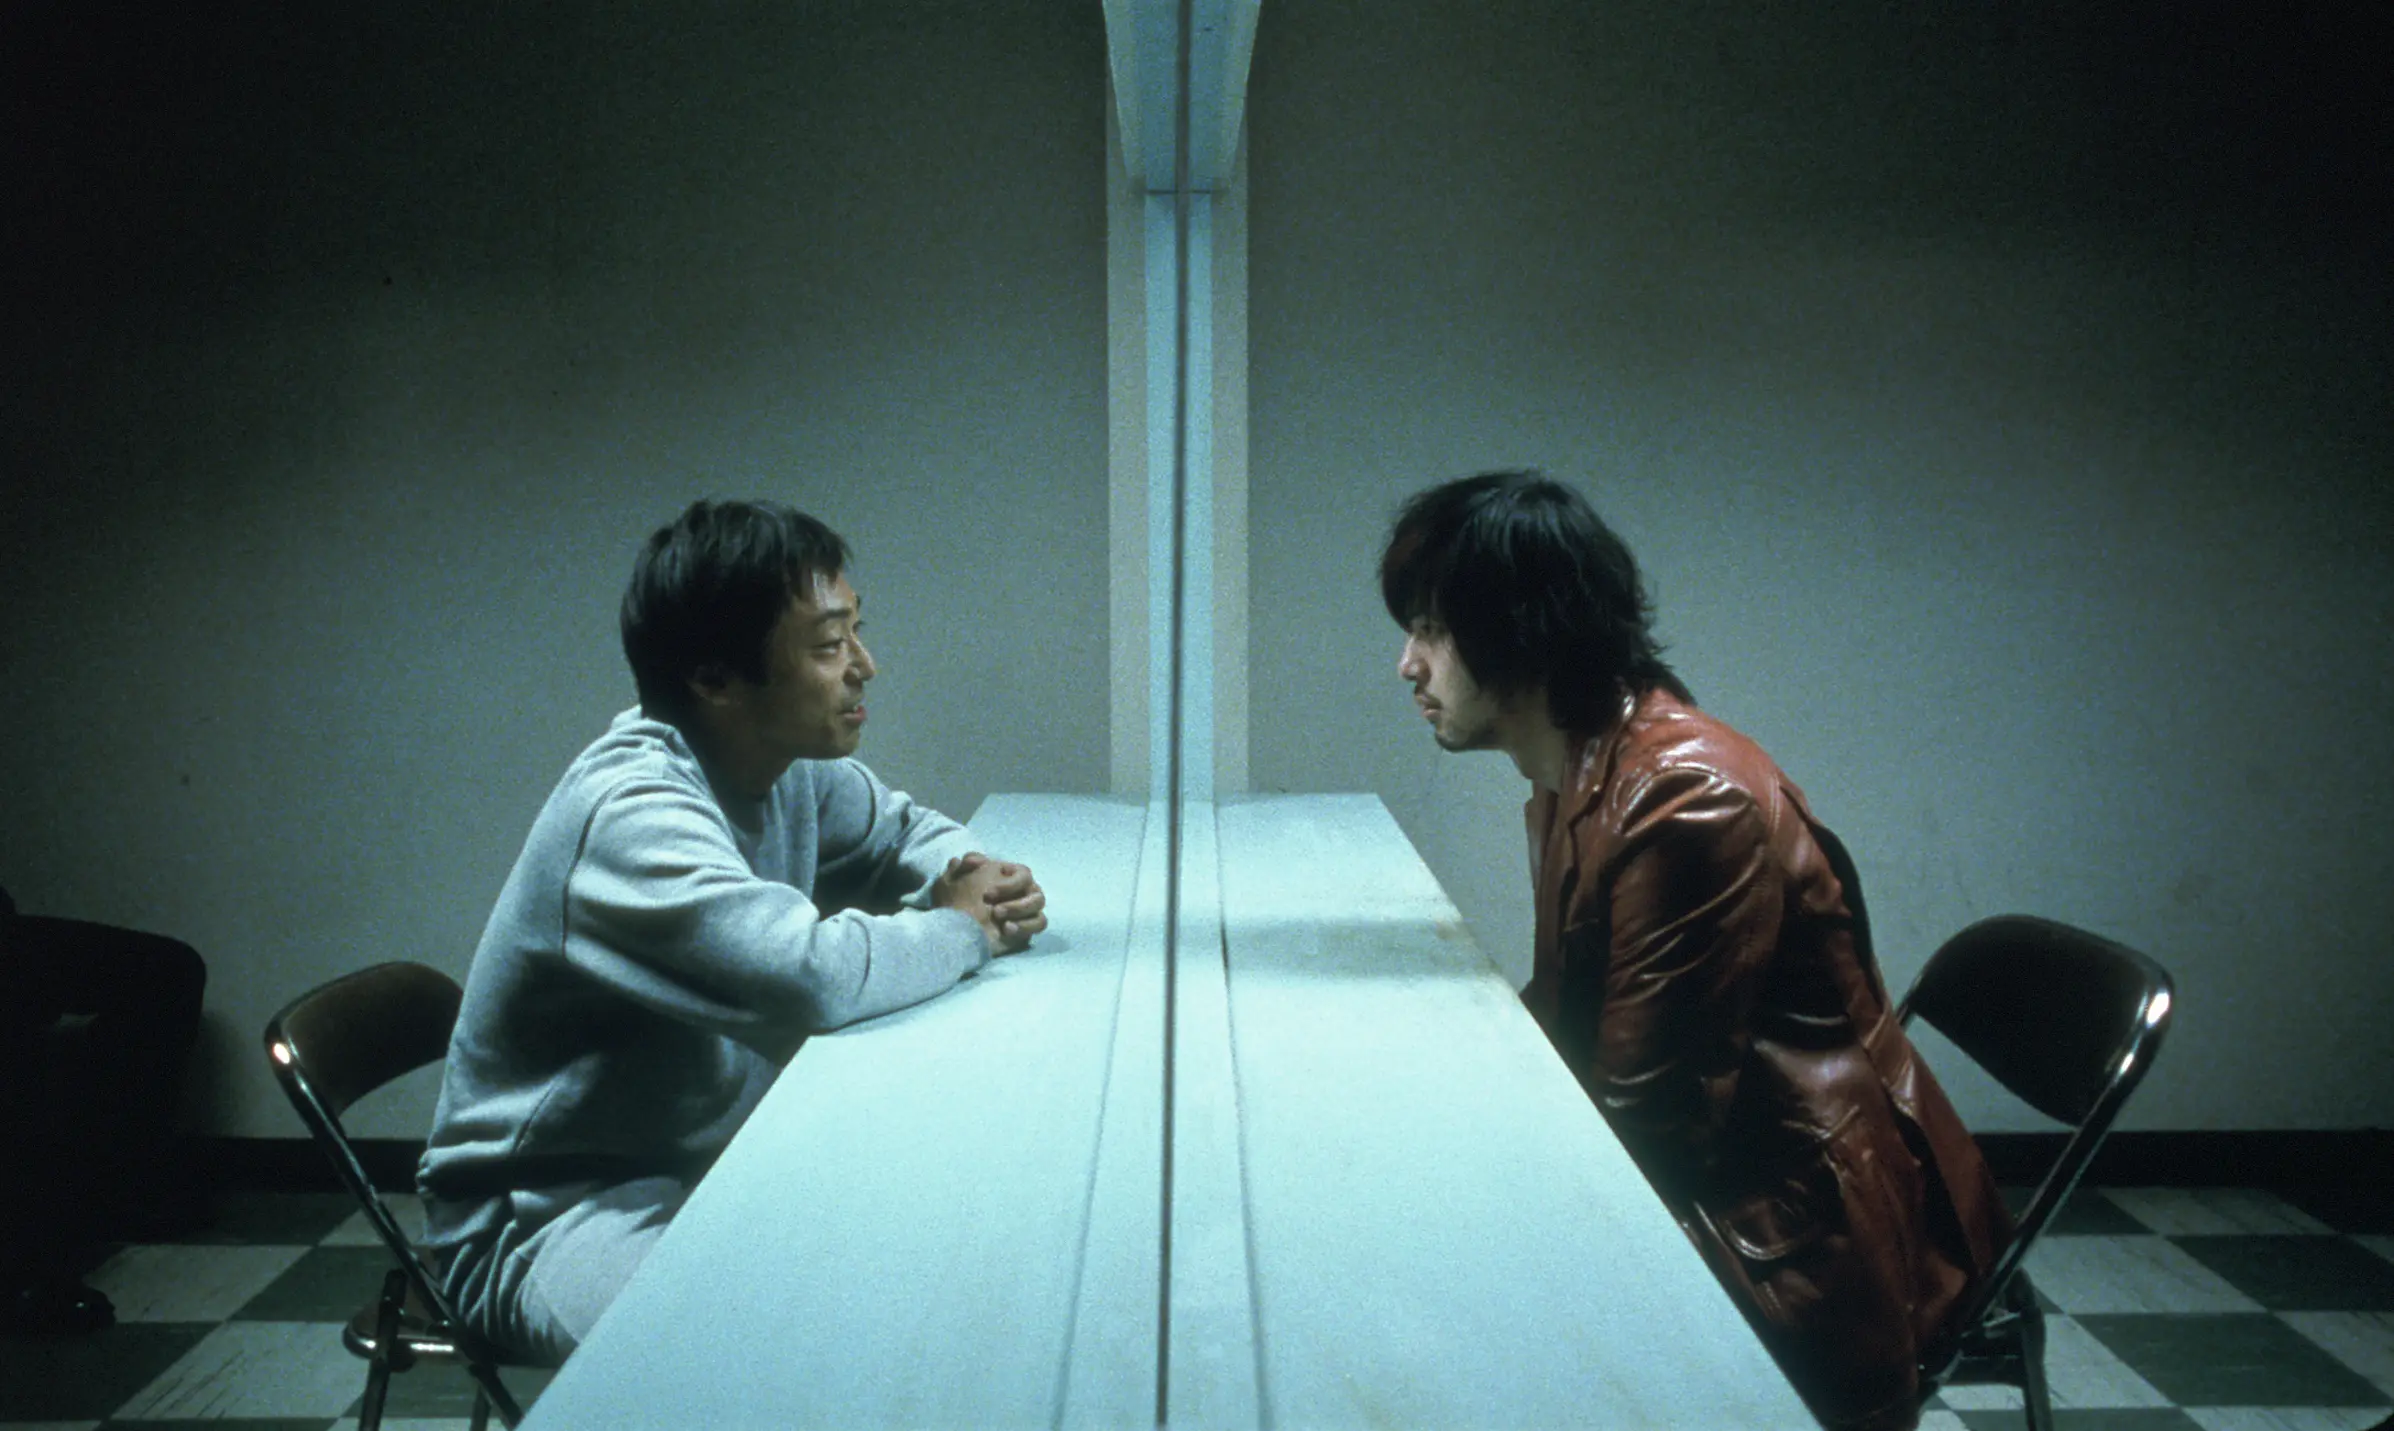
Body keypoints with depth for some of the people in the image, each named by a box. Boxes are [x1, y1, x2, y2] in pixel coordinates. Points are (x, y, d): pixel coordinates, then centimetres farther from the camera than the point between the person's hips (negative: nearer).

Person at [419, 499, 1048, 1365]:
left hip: (707, 1162, 9)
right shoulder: (632, 812, -28)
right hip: (545, 1215, -9)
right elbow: (810, 975, -41)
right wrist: (961, 930, -21)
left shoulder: (791, 763, -1)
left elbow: (904, 832, 18)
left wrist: (977, 879, -7)